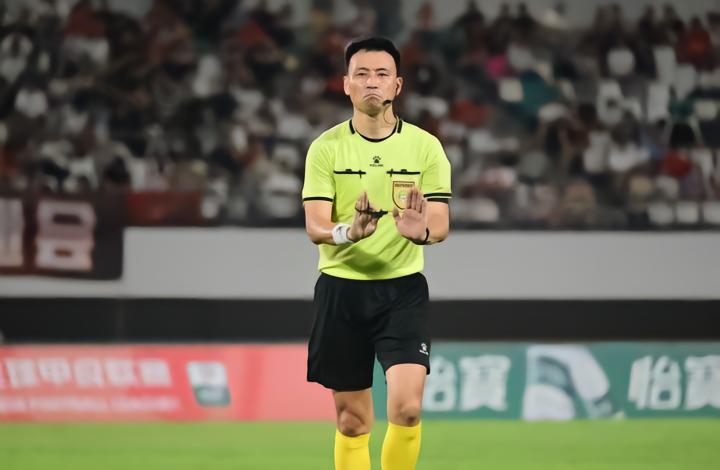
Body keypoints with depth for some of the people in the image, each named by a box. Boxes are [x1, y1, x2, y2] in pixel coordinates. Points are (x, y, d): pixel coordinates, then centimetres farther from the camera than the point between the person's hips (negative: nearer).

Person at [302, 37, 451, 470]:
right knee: (352, 420, 5)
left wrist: (421, 230, -27)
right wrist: (348, 232, -30)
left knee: (407, 405, -17)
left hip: (403, 289, -1)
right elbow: (315, 227, -7)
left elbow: (441, 225, -2)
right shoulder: (326, 148, 0)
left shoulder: (425, 147, 1)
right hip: (342, 288, 1)